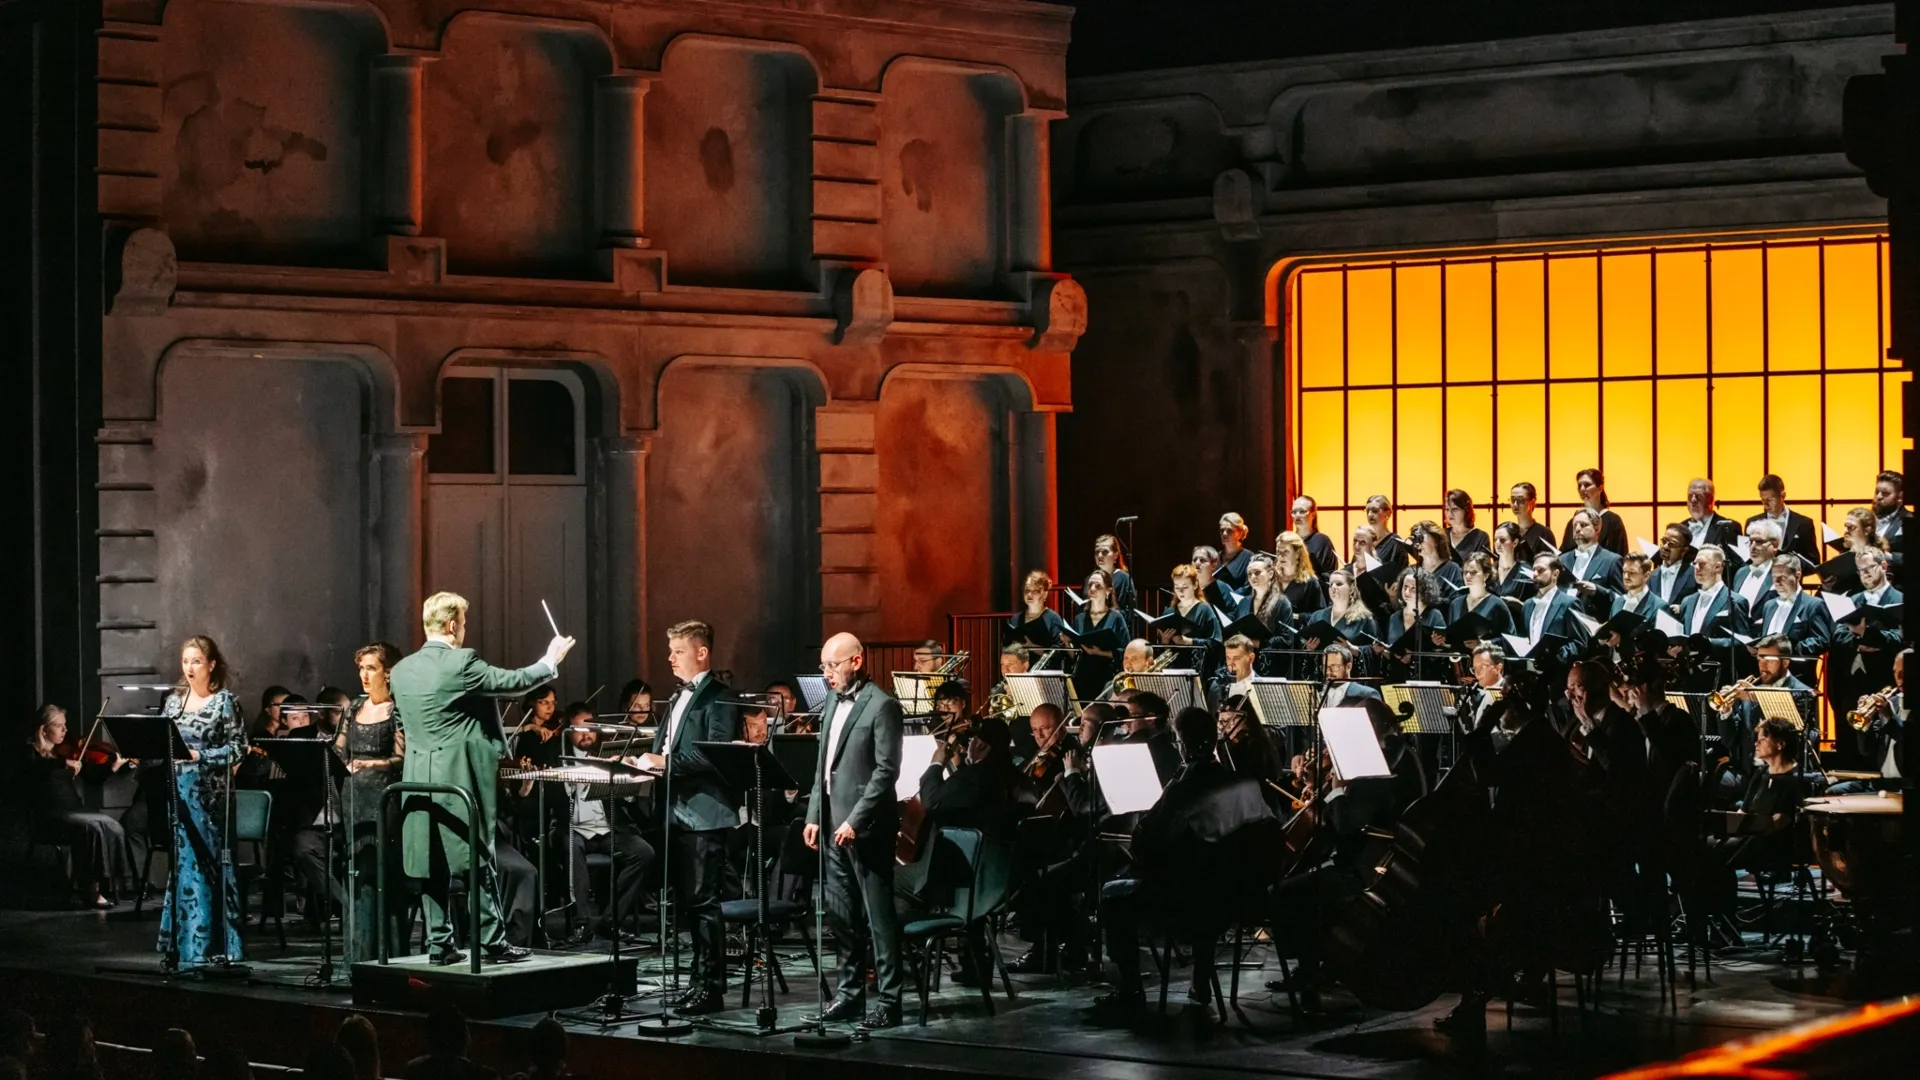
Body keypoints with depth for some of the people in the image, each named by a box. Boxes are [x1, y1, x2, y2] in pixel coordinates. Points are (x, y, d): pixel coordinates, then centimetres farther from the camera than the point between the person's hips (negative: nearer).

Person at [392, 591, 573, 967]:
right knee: (480, 861, 1)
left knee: (431, 864, 7)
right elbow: (515, 682, -6)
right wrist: (551, 661, 11)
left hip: (418, 781, 6)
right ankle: (493, 940, 4)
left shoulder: (401, 671, 7)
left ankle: (440, 942, 8)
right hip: (460, 779, -6)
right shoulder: (462, 663, -13)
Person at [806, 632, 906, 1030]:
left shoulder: (881, 706, -9)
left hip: (865, 827, -8)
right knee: (841, 914, 11)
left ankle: (888, 1000, -2)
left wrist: (856, 820, -19)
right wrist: (814, 816, 12)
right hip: (833, 824, 8)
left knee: (878, 915, -4)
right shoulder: (833, 703, 16)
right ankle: (850, 993, 18)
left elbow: (887, 770, -15)